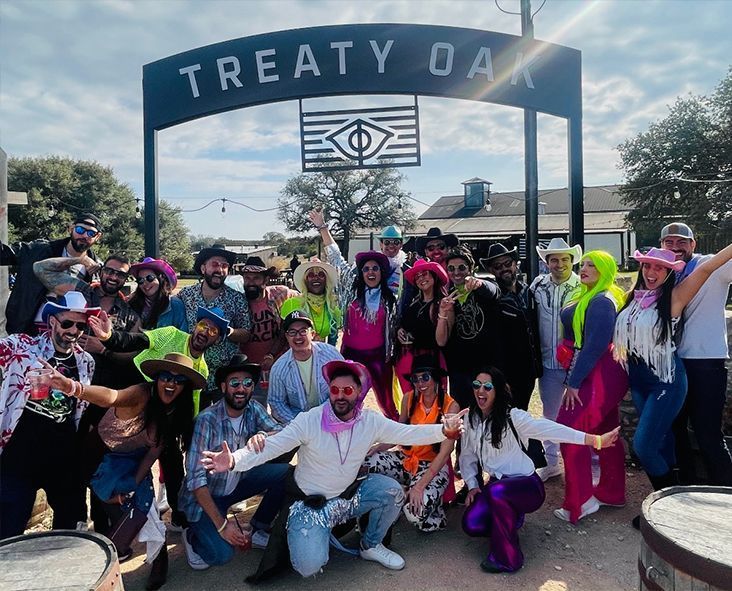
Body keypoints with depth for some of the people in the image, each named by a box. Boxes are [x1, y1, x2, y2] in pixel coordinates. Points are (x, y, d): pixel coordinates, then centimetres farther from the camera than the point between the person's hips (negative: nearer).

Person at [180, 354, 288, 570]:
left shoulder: (253, 409, -9)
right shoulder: (207, 420, -26)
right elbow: (196, 478, -26)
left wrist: (262, 435, -41)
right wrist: (221, 525, -28)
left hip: (237, 483, 6)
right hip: (205, 495, -5)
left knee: (285, 472, -14)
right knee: (221, 554, -24)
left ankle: (259, 531, 6)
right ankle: (193, 536, 10)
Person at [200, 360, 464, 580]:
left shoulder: (371, 421, -10)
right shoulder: (309, 421, -21)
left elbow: (408, 433, -14)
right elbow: (272, 446, -26)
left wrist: (444, 430, -31)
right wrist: (234, 460, -43)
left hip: (348, 495, 4)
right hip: (310, 504, -3)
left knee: (392, 490, -17)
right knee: (309, 566, -22)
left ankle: (371, 545, 10)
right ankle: (317, 535, 16)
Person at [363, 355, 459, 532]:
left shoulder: (450, 406, -14)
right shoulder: (409, 398, -2)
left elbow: (444, 453, -18)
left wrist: (420, 485, -27)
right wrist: (374, 449, -13)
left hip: (433, 466, -4)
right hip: (405, 459, 4)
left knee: (415, 511, -31)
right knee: (362, 463, -22)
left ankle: (434, 504, 4)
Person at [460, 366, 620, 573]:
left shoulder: (512, 416, -15)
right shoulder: (471, 420, 2)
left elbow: (548, 429, -26)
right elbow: (467, 456, 11)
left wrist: (594, 440, -35)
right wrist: (472, 485, -3)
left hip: (526, 484, -5)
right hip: (497, 484, 5)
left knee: (497, 490, -37)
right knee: (471, 524, -18)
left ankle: (507, 558, -17)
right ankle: (510, 520, 16)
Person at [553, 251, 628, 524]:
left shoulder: (601, 301, -16)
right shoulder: (589, 298, 15)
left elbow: (594, 346, -23)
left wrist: (574, 382, -21)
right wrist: (574, 378, 12)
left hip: (598, 376, -11)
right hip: (601, 375, 11)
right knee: (606, 433, 17)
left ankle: (579, 503, -3)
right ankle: (611, 492, 30)